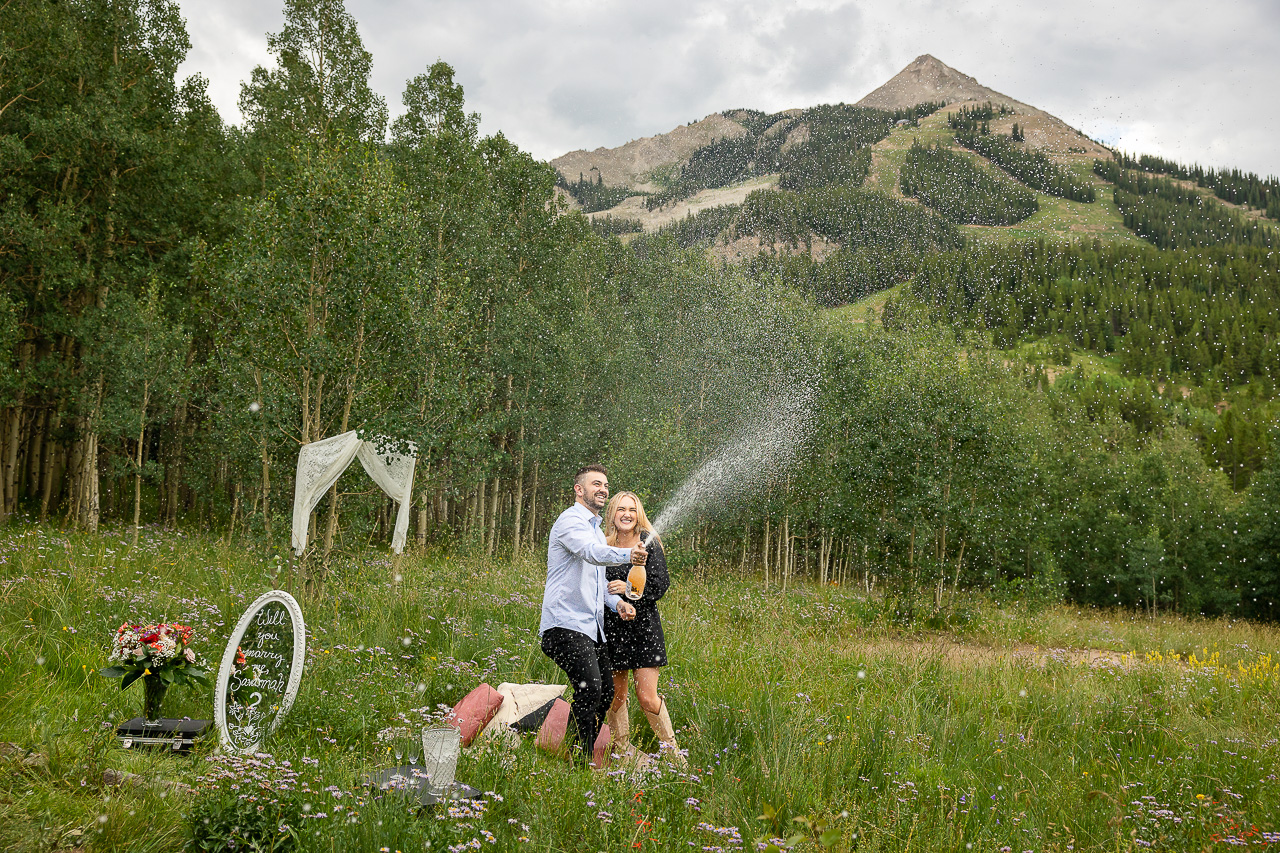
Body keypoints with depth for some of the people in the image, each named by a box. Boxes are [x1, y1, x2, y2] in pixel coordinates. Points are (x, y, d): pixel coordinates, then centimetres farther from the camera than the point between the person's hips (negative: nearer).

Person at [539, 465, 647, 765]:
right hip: (566, 624, -10)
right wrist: (627, 555, -47)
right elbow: (591, 552, -28)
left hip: (592, 627, 10)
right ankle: (579, 762, -15)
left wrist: (617, 602, 10)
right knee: (590, 688, -22)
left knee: (606, 694, 7)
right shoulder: (570, 520, -7)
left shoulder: (595, 528, 24)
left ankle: (581, 759, 19)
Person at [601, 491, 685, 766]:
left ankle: (672, 751, 11)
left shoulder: (649, 543, -1)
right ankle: (621, 752, 23)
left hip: (643, 625, -3)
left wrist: (630, 588, -18)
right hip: (611, 627, 3)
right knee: (615, 697, 7)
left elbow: (660, 585, -6)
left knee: (647, 697, -7)